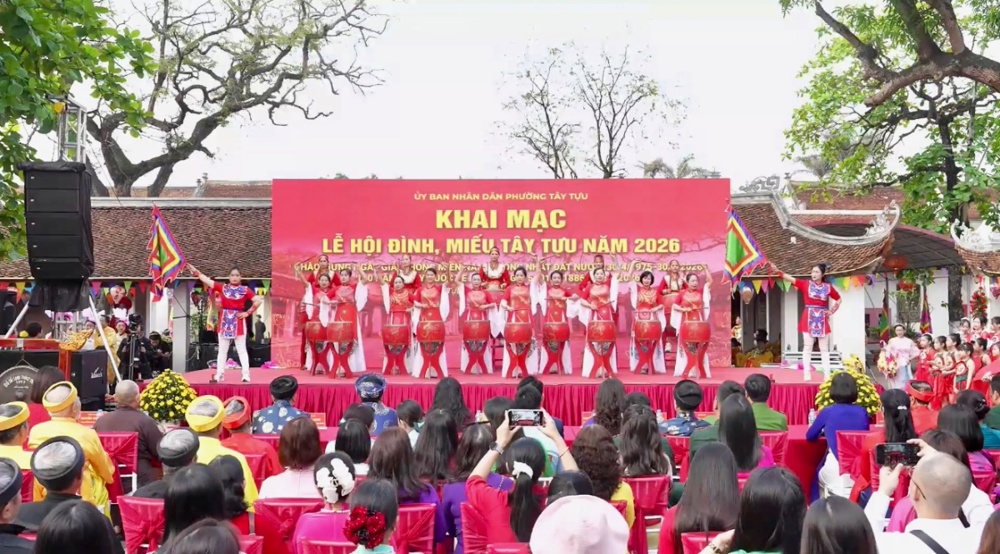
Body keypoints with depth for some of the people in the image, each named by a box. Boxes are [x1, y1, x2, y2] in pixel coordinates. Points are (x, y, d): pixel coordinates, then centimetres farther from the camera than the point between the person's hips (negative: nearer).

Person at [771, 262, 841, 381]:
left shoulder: (828, 287, 3)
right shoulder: (806, 284, 0)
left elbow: (838, 299, 17)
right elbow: (790, 279, -11)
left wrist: (832, 311, 5)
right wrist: (778, 271, -25)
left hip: (822, 320, 1)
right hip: (808, 319, -1)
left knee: (824, 348, 5)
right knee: (807, 347, 0)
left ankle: (827, 374, 8)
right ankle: (806, 374, 2)